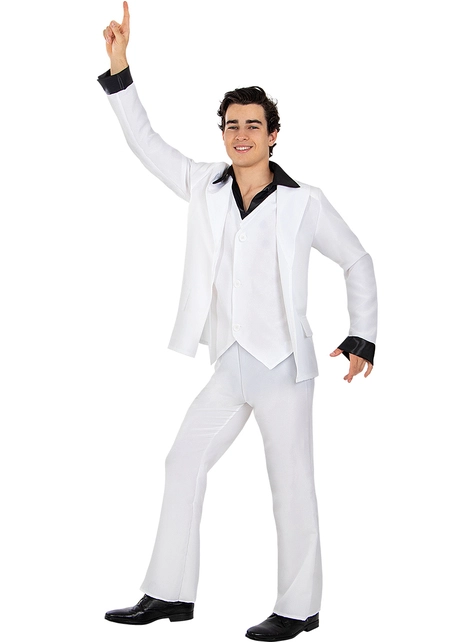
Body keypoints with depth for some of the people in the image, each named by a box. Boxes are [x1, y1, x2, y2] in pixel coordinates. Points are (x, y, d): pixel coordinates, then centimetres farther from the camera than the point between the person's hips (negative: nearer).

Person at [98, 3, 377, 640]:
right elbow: (146, 143, 10)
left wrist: (362, 338, -1)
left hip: (283, 366, -5)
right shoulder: (205, 186, 4)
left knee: (292, 487, 2)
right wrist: (119, 70, 2)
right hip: (230, 367, 5)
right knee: (183, 464, 8)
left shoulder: (304, 203, -7)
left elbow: (358, 262, 4)